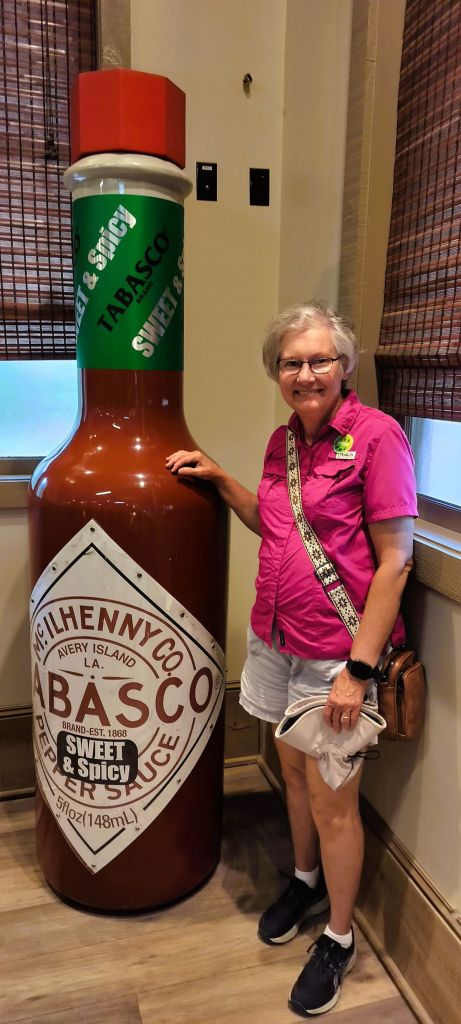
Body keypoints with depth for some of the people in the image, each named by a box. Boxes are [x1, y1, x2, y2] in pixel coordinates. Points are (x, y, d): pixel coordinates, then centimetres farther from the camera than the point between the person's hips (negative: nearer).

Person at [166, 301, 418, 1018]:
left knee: (333, 804, 8)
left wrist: (359, 668, -18)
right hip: (275, 640, 6)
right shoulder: (284, 439, 6)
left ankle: (339, 939, 33)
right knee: (293, 772, 22)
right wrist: (219, 479, 7)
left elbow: (395, 561, -16)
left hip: (337, 655, -6)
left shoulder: (376, 435, -16)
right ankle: (306, 880, 49)